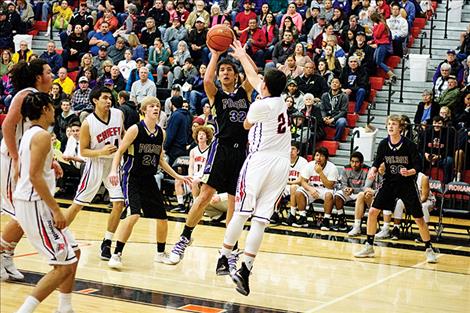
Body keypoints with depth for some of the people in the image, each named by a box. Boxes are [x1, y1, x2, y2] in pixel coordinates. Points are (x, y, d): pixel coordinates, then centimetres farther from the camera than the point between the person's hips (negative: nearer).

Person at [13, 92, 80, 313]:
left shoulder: (30, 134, 15)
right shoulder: (42, 135, -15)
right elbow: (35, 176, -23)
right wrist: (56, 210, -21)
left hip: (34, 204, 10)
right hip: (35, 205, -10)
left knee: (73, 253, 17)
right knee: (64, 265, -10)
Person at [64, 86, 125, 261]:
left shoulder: (119, 114, -3)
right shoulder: (88, 123, -15)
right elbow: (83, 151, -9)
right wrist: (101, 151, -25)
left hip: (115, 163, 4)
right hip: (96, 164, -4)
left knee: (119, 204, -4)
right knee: (78, 204, 0)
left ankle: (106, 244, 7)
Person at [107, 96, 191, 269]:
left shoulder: (161, 132, 7)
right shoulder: (135, 129, -10)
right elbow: (120, 151, -9)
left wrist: (177, 176, 16)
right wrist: (114, 170, -25)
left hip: (149, 179, 6)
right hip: (132, 177, -6)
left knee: (162, 217, 9)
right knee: (133, 214, -24)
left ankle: (160, 253, 31)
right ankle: (116, 254, -13)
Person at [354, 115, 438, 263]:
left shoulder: (409, 145, -15)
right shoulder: (383, 144, -6)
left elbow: (417, 166, -11)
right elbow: (377, 161, 6)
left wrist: (409, 172, -30)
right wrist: (373, 170, -14)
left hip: (407, 184, -3)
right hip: (389, 183, 3)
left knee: (419, 219, -3)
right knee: (373, 211, -6)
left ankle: (429, 250, 13)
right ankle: (369, 247, 8)